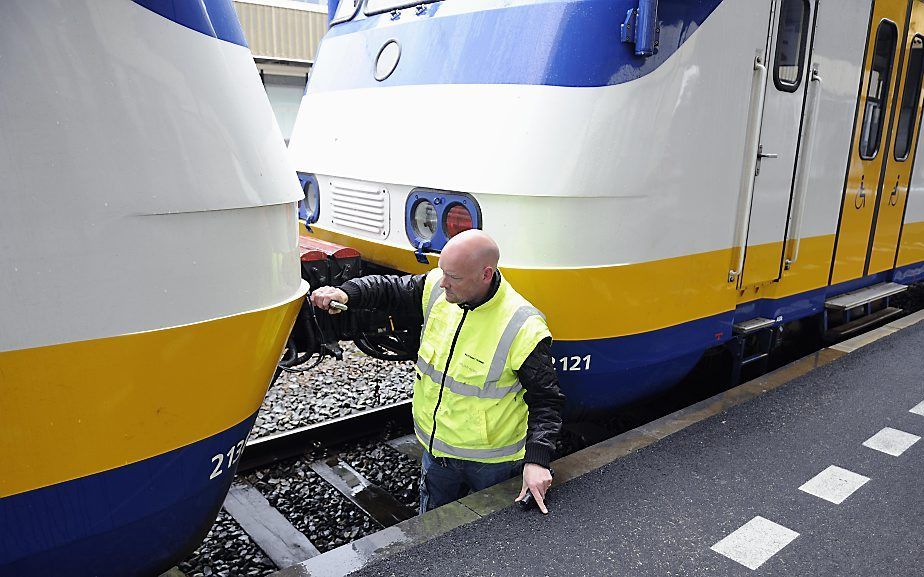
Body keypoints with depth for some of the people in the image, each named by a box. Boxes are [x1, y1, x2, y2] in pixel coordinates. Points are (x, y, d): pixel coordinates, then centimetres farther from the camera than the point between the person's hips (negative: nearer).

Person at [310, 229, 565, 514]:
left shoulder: (524, 329, -27)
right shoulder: (437, 290, -11)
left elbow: (546, 401, -19)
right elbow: (390, 289, 6)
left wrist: (537, 460, -28)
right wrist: (346, 293, -11)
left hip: (490, 463, -5)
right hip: (434, 448, 5)